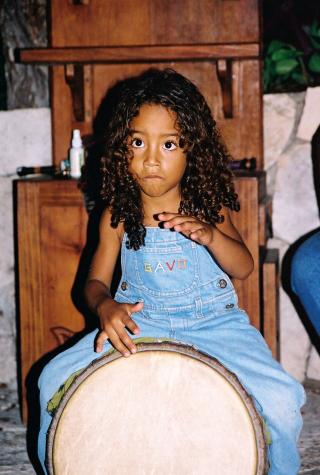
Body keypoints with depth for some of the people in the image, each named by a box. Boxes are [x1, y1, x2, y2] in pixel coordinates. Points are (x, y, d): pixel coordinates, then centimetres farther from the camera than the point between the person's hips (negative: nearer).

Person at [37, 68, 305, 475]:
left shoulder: (210, 206, -3)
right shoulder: (118, 214, -2)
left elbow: (243, 268, -10)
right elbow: (96, 280, 1)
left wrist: (210, 235, -31)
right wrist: (105, 306, -24)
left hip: (214, 323, -1)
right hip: (137, 324, 1)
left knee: (280, 399, -22)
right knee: (55, 380, -16)